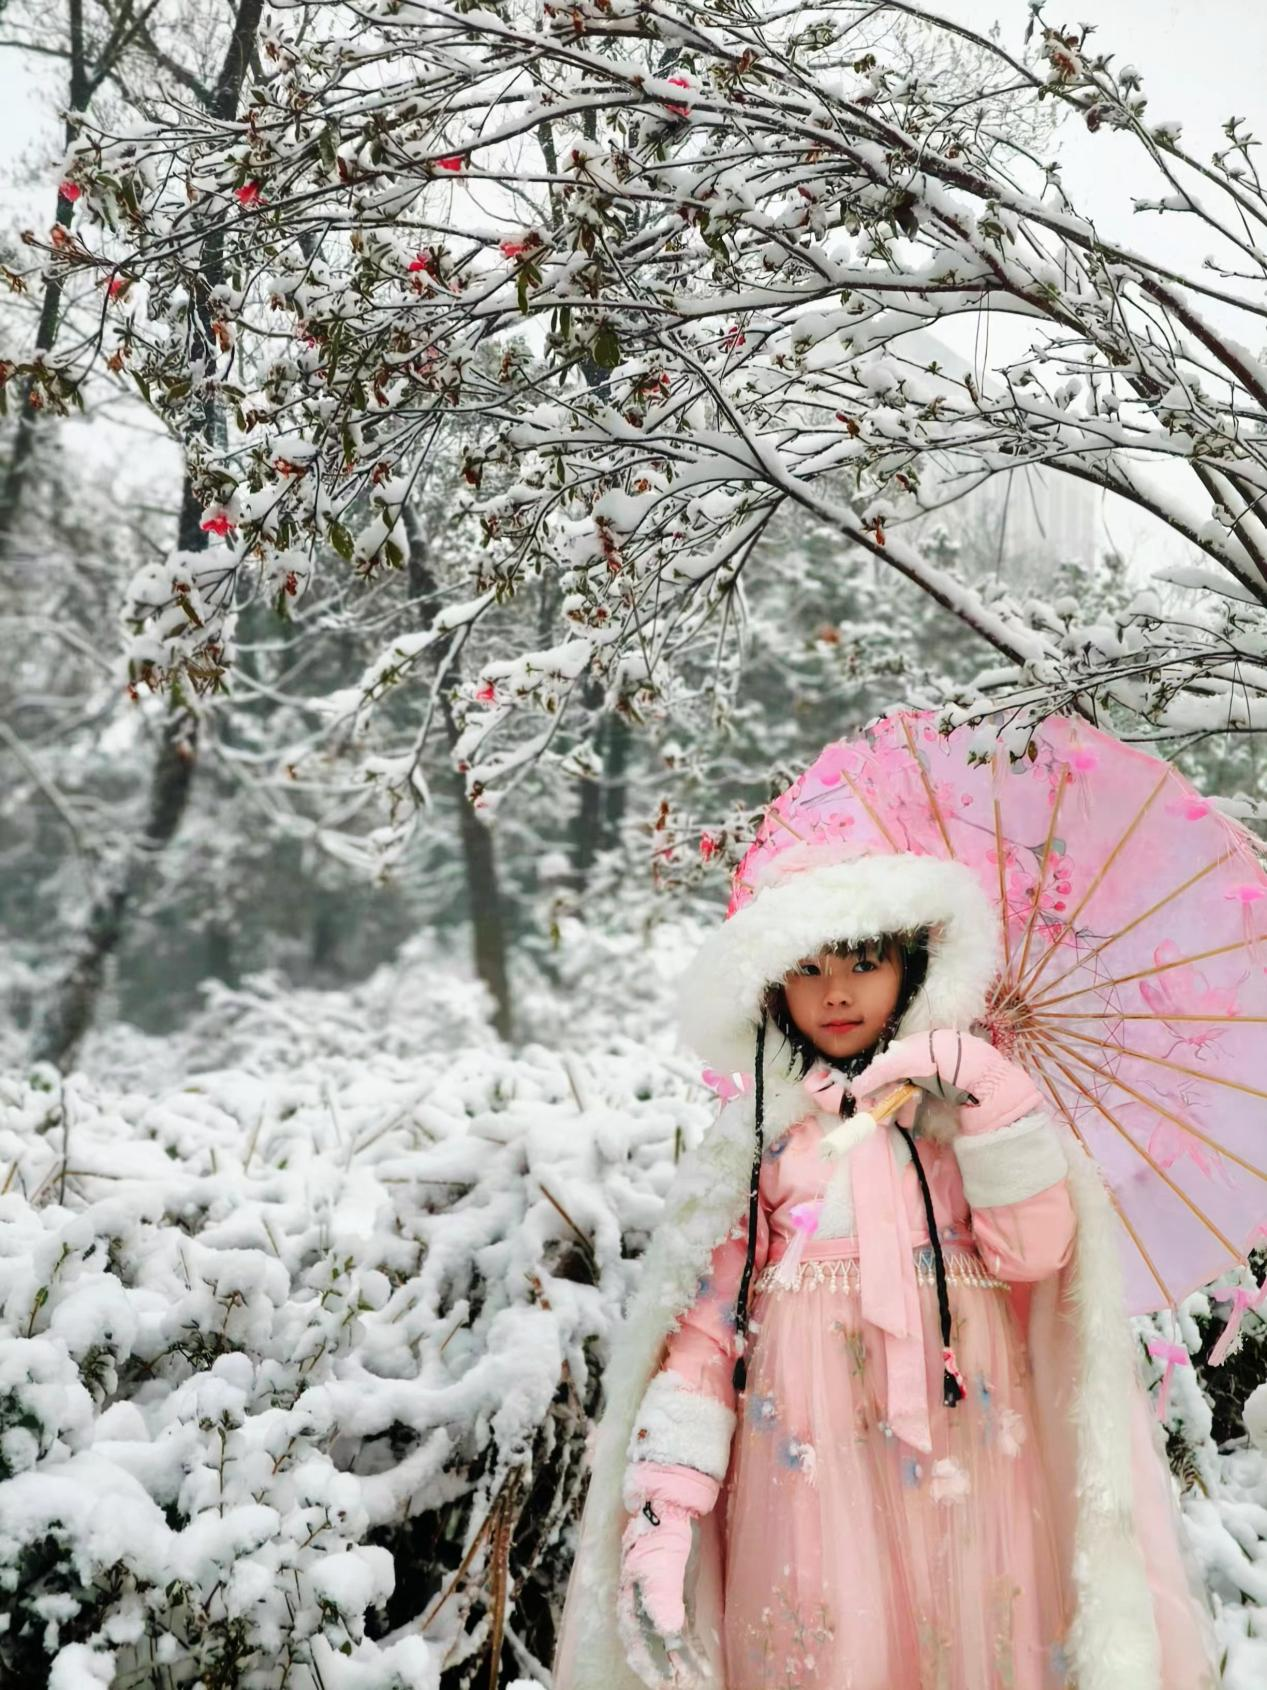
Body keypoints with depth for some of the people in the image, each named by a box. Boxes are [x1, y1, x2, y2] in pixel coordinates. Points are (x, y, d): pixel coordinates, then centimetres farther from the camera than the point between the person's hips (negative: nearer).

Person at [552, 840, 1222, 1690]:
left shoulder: (963, 1096, 6)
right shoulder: (761, 1128, 6)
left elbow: (1034, 1252, -9)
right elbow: (704, 1322, -2)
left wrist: (988, 1089, -16)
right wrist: (663, 1506, -11)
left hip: (960, 1450, 0)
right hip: (810, 1459, 0)